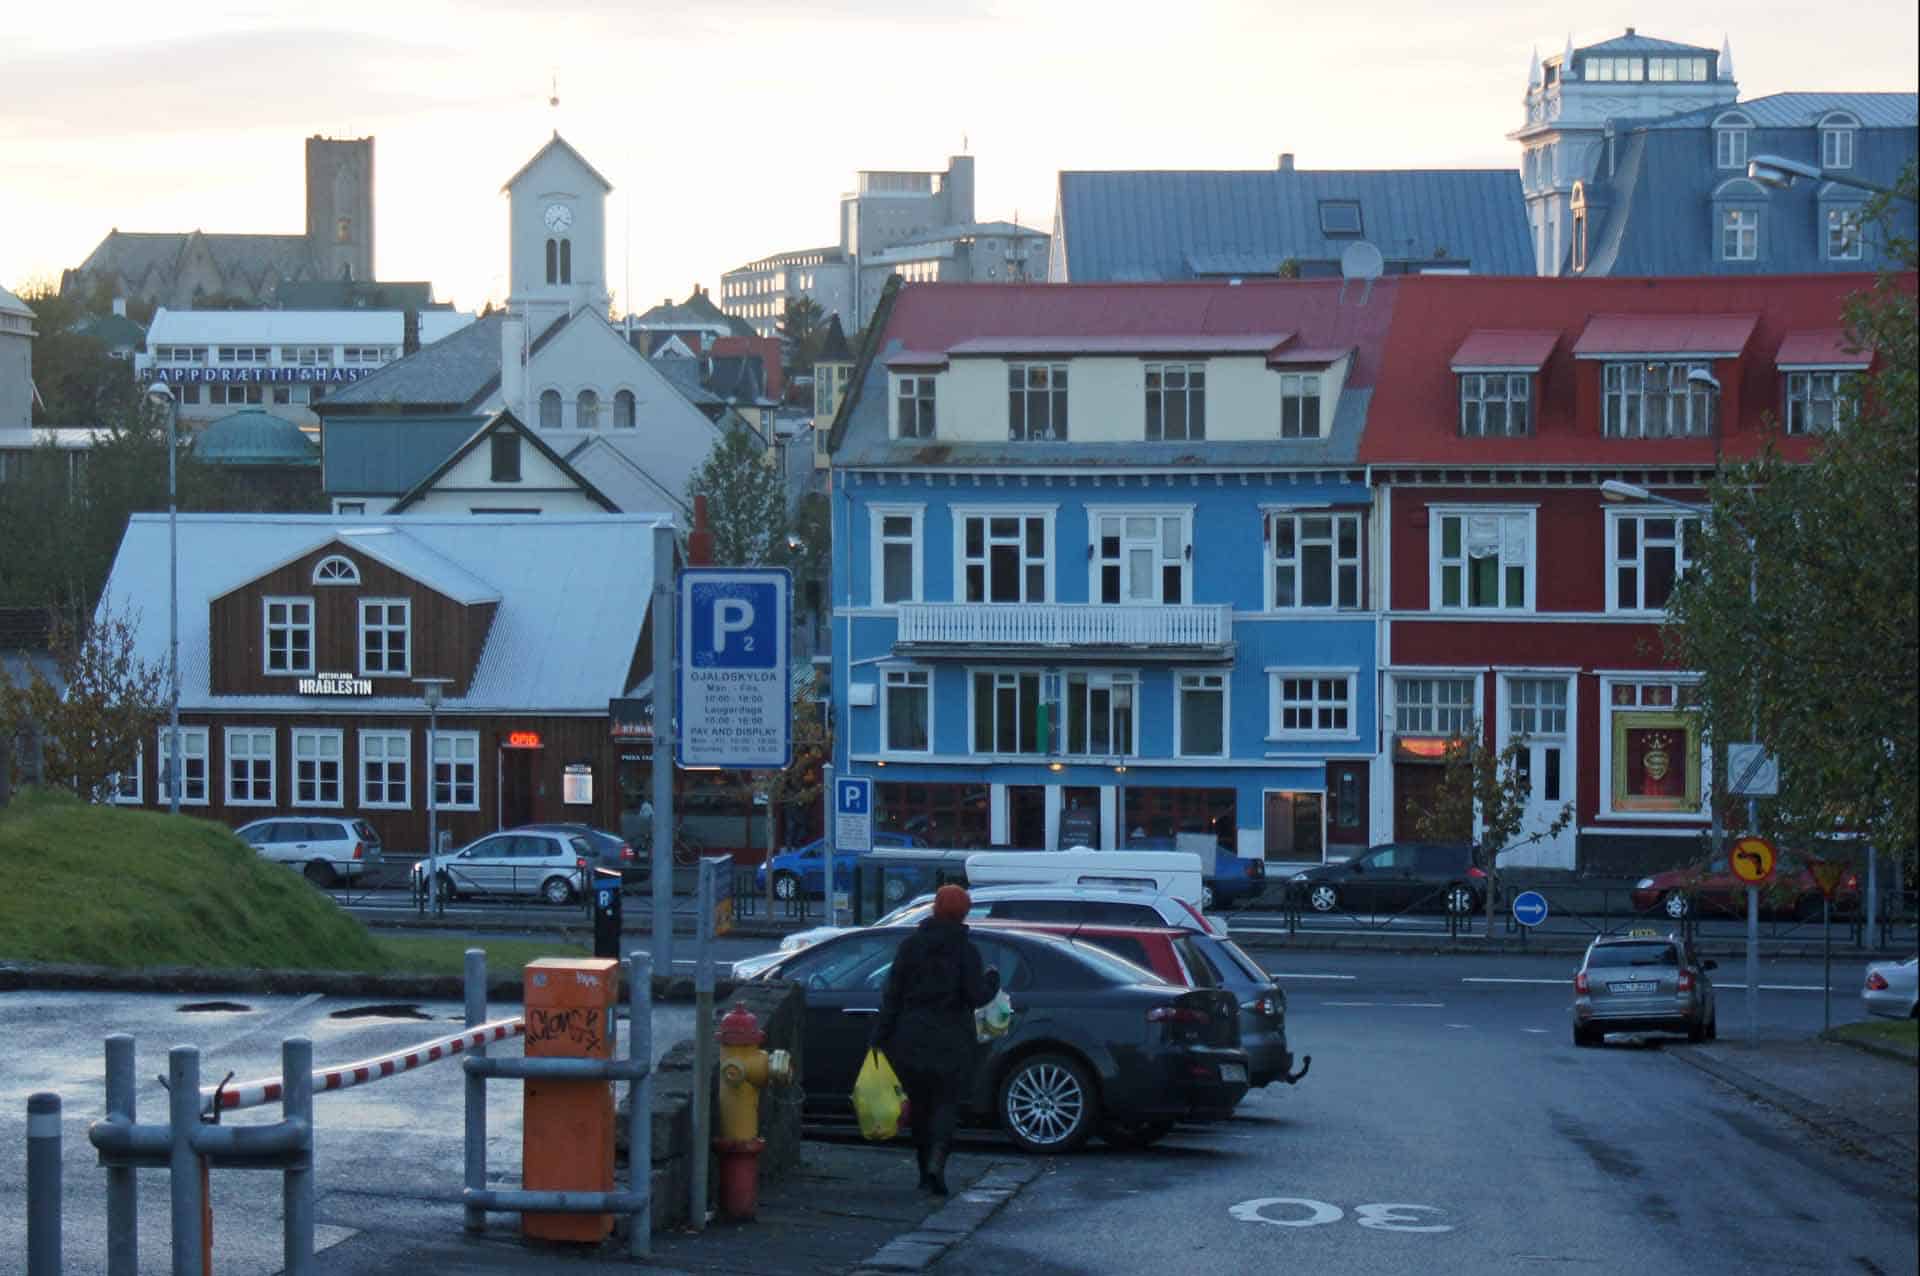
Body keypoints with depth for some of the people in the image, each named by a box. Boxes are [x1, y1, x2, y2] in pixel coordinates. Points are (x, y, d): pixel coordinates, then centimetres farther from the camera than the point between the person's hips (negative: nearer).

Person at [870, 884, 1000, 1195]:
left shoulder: (911, 945, 2)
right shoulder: (966, 951, -6)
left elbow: (892, 994, -1)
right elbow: (976, 996, -10)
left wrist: (880, 1037, 0)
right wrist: (992, 980, 10)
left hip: (912, 1039, 2)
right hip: (951, 1042, -2)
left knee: (919, 1103, 14)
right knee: (946, 1103, 2)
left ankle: (926, 1171, 17)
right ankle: (936, 1162, -20)